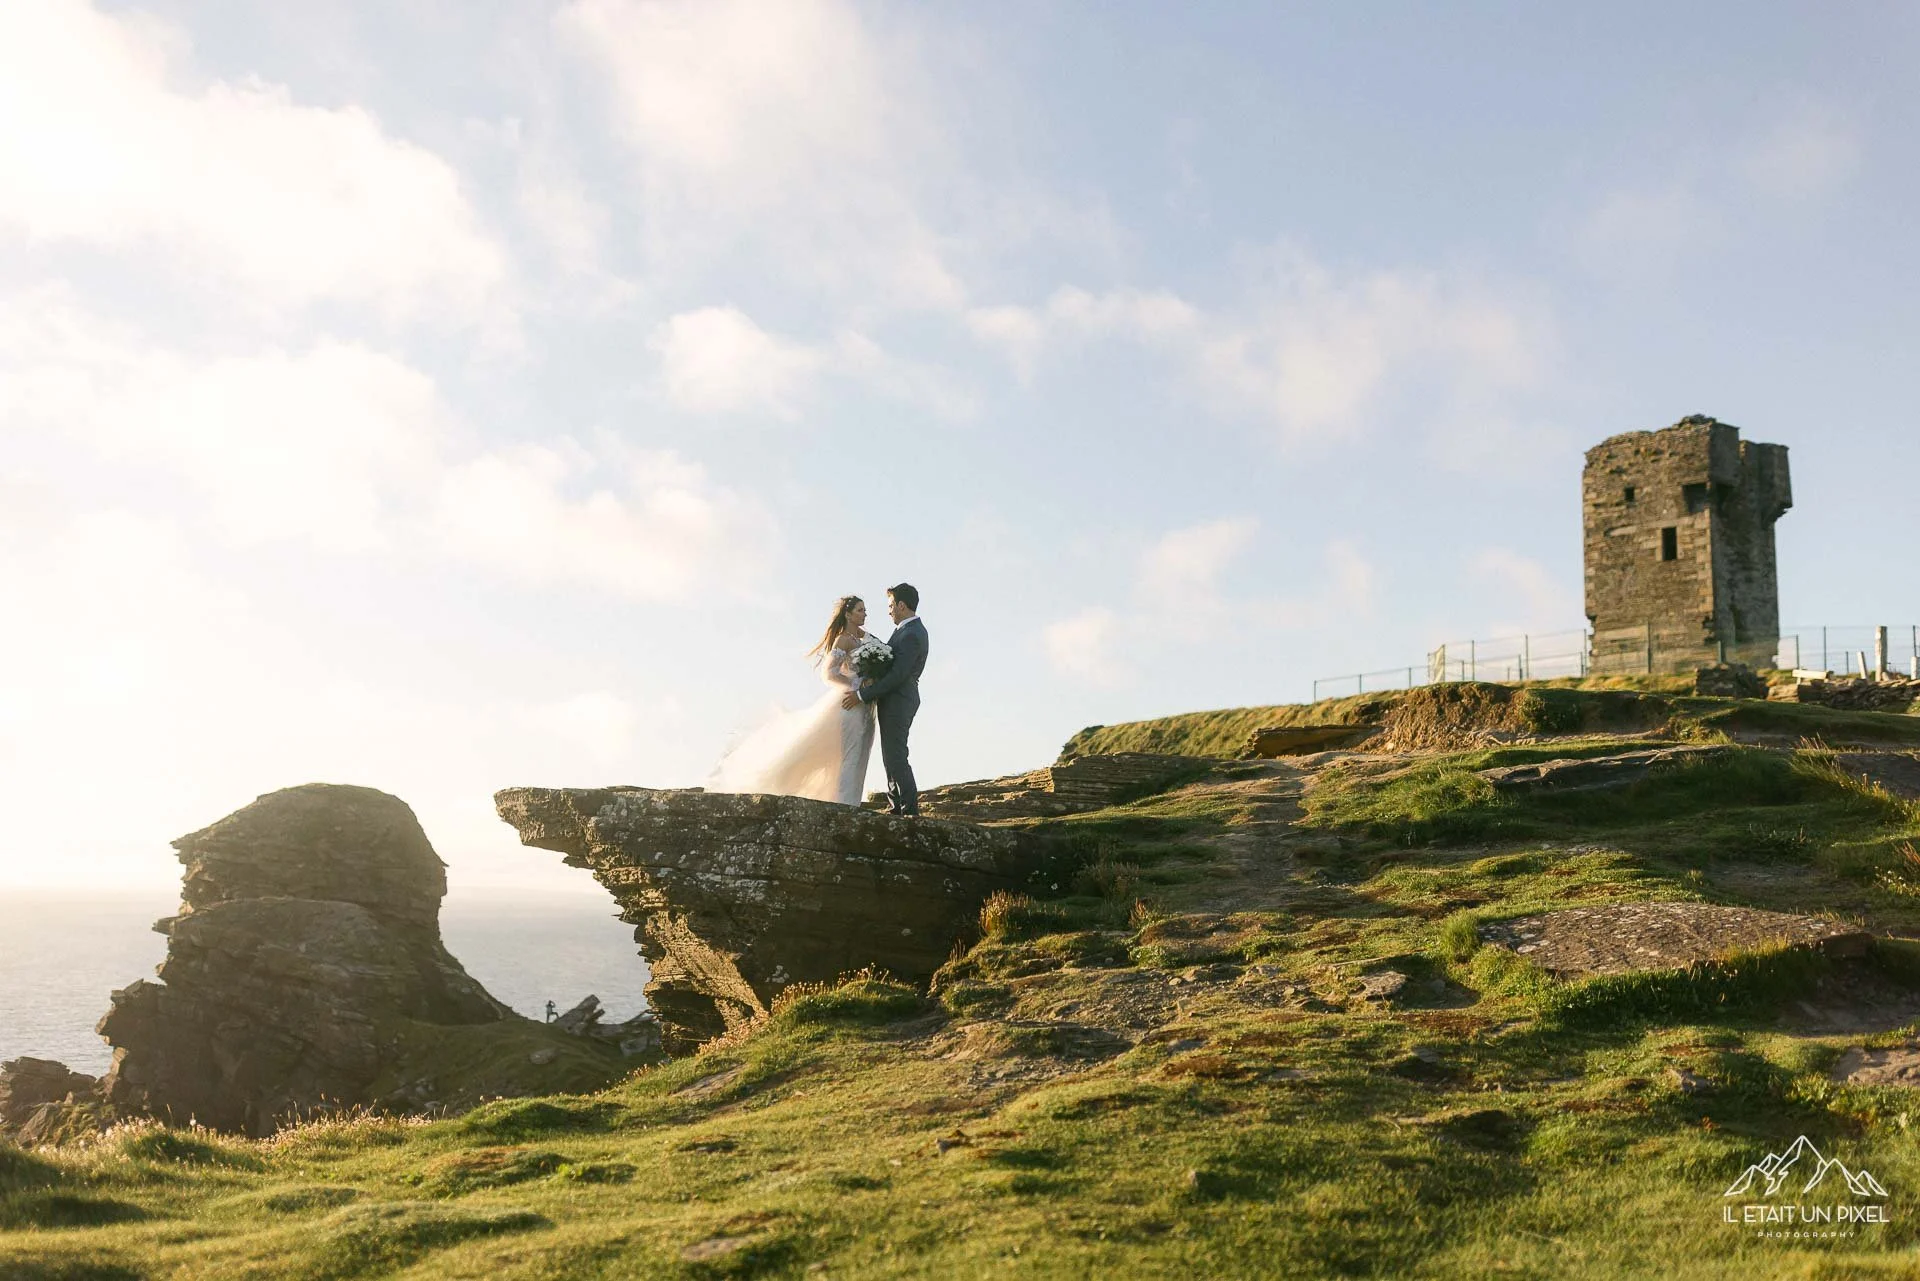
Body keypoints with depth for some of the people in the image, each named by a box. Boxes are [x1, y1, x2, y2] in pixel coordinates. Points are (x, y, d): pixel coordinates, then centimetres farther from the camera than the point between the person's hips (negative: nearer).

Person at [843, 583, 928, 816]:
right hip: (896, 702, 11)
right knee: (892, 756, 14)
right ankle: (896, 808, 19)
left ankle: (910, 810, -7)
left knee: (895, 757, -9)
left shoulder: (911, 635, -20)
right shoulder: (912, 629, 13)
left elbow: (897, 675, -24)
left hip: (897, 702, -11)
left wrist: (862, 695, -21)